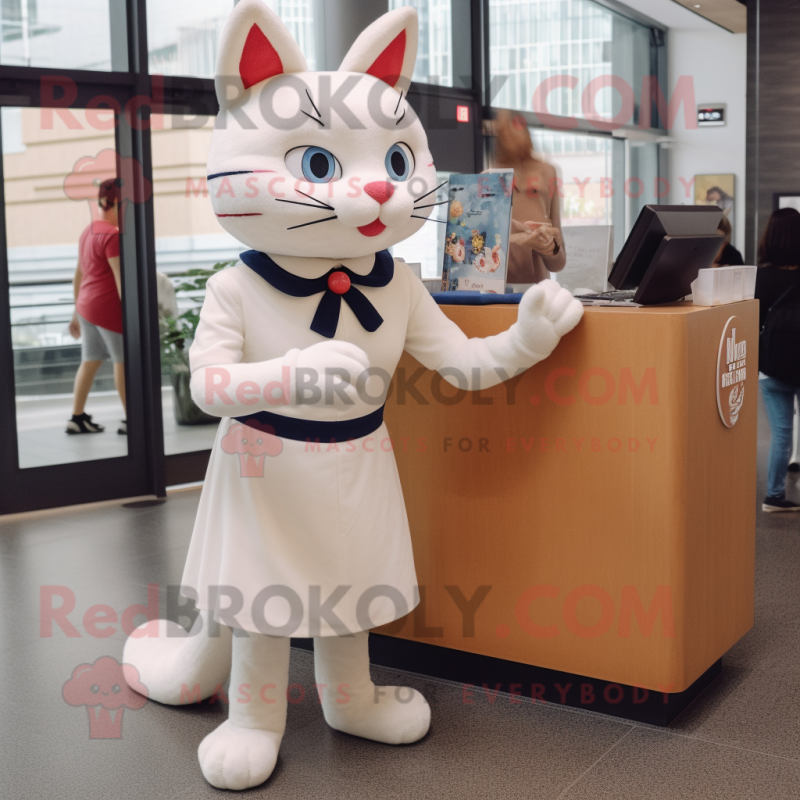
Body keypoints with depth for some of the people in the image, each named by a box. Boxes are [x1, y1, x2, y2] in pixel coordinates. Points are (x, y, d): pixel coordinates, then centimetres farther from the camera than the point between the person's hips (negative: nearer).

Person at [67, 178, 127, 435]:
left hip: (87, 306, 9)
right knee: (123, 361, 0)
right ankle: (130, 419, 6)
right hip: (109, 307, -9)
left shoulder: (88, 232, 15)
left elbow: (79, 274, 19)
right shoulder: (112, 235, -15)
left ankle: (77, 418, 13)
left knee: (90, 361, 11)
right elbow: (120, 278, -20)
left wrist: (77, 312, 24)